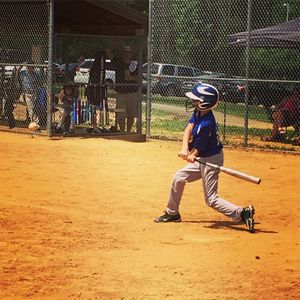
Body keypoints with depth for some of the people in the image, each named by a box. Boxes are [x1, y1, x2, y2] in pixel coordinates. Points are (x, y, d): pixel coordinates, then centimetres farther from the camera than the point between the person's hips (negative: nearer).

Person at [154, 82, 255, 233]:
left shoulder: (206, 124, -30)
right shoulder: (198, 113, -4)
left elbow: (198, 149, -21)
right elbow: (188, 129, -13)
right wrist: (184, 148, -26)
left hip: (210, 159, -10)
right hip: (201, 159, 10)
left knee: (211, 199, -6)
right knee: (178, 178, 17)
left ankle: (242, 213, -10)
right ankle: (172, 213, 31)